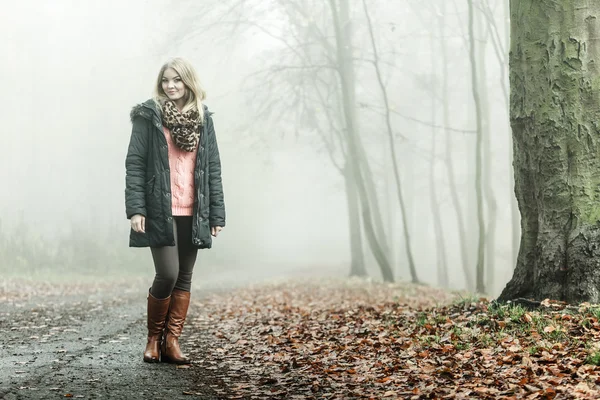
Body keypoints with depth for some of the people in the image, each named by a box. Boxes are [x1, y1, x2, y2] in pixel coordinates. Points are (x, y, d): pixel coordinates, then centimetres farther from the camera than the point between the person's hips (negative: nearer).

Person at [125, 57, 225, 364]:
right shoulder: (148, 116, 0)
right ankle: (153, 338, 8)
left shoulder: (202, 118, 11)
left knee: (184, 278, 5)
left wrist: (216, 213, 6)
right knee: (167, 274, -12)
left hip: (192, 213, 4)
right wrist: (135, 208, -14)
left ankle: (171, 341, 12)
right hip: (159, 212, -4)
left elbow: (213, 168, 11)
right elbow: (134, 164, -4)